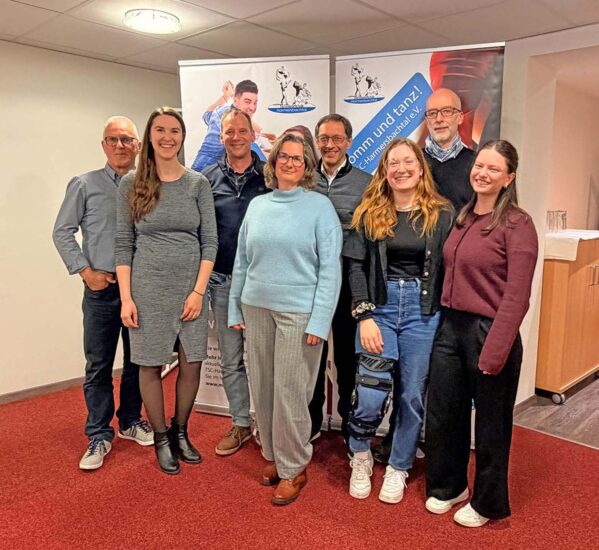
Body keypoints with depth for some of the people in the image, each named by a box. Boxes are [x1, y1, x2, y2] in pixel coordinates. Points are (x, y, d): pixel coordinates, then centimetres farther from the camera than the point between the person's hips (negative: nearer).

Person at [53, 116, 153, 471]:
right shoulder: (85, 185, 1)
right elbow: (62, 232, 3)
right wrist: (85, 271, -5)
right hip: (101, 289, -1)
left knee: (138, 360, 13)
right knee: (99, 365, 4)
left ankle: (131, 421, 31)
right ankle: (99, 435, 18)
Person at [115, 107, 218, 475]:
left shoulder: (198, 183, 3)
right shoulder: (132, 184, 2)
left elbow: (210, 241, 1)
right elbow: (124, 244, 2)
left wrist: (198, 291, -7)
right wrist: (126, 297, -5)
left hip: (191, 289, 1)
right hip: (148, 289, -1)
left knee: (191, 365, 6)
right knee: (151, 365, 6)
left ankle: (181, 432, 28)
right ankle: (161, 439, 26)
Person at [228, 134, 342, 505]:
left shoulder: (320, 206, -4)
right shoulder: (257, 205, 10)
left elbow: (330, 267, -8)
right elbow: (242, 261, 14)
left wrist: (319, 321, -14)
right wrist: (235, 308, 12)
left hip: (299, 313, -5)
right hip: (257, 308, 5)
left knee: (291, 392, 0)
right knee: (263, 388, 12)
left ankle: (293, 468, 19)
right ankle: (274, 456, 31)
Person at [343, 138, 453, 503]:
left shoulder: (442, 214, 1)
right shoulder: (369, 213, 4)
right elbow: (356, 266, 0)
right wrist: (364, 316, -9)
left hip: (424, 312, 0)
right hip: (378, 307, 0)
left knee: (413, 395, 7)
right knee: (371, 394, -6)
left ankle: (398, 469, 30)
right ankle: (360, 459, 24)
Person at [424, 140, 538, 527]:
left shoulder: (516, 224, -11)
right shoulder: (463, 218, 9)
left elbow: (516, 295, -16)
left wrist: (495, 350, -19)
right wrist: (445, 319, 6)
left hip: (488, 331, -6)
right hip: (451, 326, 6)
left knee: (491, 422, 12)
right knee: (442, 413, 15)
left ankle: (488, 503, 34)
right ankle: (449, 485, 40)